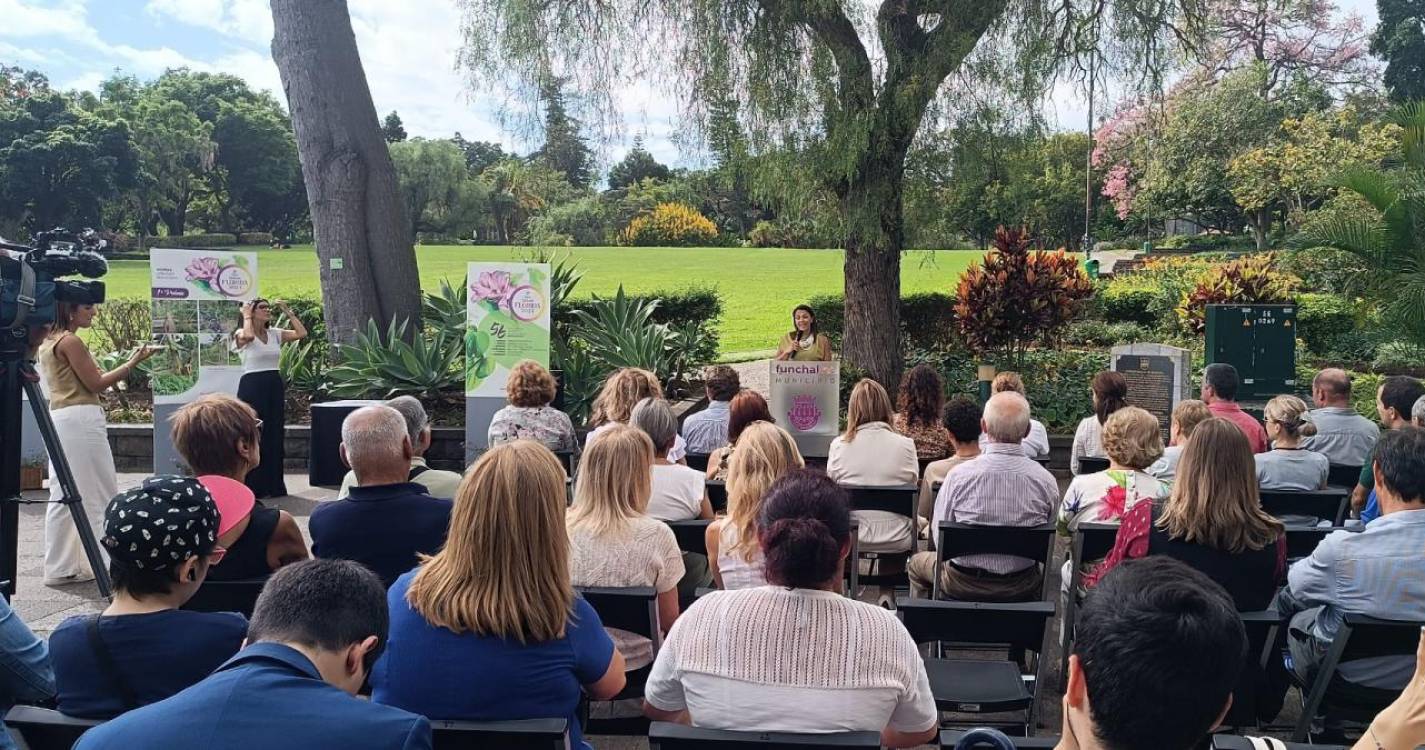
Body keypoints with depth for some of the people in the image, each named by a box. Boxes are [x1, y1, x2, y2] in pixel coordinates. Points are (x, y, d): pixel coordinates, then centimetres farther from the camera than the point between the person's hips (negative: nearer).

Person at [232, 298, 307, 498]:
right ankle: (252, 487, 5)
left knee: (274, 436, 9)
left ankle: (274, 485, 17)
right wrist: (246, 316, -12)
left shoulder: (275, 333, 10)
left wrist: (288, 312, 3)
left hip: (275, 386, 6)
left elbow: (302, 333, -1)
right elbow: (247, 336, -29)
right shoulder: (242, 334, -4)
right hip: (252, 386, -5)